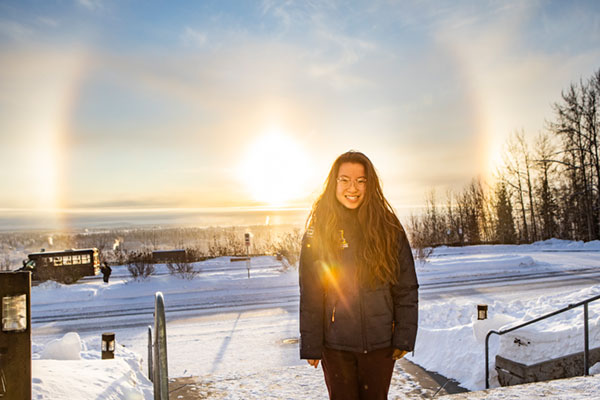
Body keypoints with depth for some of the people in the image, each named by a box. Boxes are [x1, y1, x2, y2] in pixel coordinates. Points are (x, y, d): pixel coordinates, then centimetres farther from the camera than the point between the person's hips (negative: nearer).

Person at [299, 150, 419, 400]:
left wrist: (404, 339, -3)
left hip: (380, 344, 0)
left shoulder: (388, 230, -3)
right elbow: (310, 297, -1)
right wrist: (311, 347, -1)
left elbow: (407, 289, 0)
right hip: (335, 345, 0)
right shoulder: (318, 233, -3)